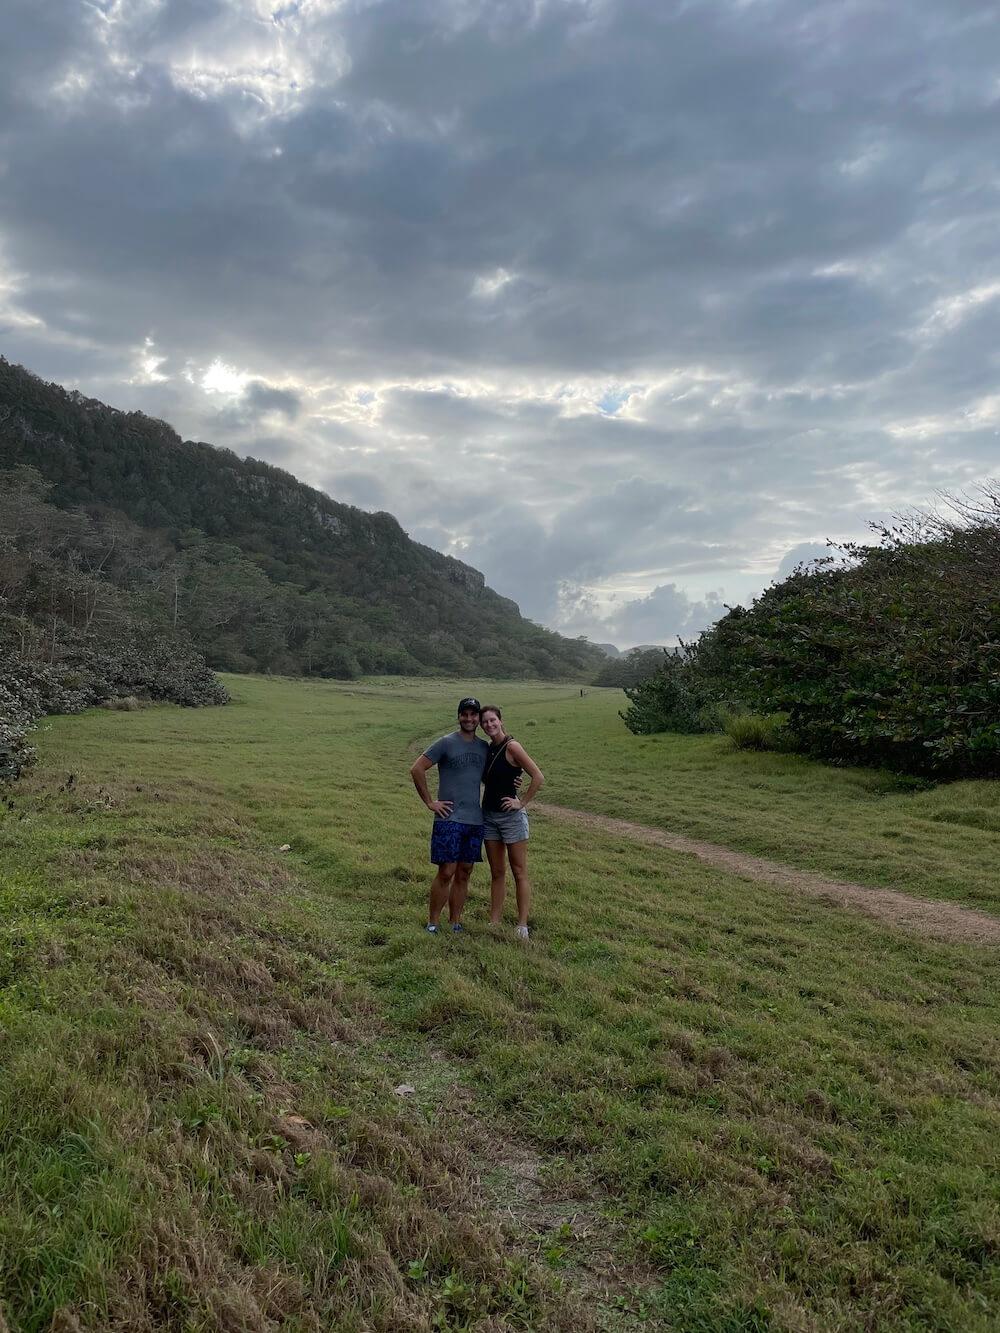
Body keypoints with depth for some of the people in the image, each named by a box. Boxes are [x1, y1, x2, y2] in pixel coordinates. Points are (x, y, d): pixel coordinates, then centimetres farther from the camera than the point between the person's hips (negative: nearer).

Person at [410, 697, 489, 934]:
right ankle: (433, 923, 7)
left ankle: (455, 922, 19)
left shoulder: (484, 747, 11)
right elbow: (417, 769, -7)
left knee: (464, 873, 10)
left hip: (475, 820, 5)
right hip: (449, 819, -5)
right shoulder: (446, 743, -6)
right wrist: (429, 802, -8)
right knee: (446, 872, -5)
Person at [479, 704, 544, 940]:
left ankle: (522, 926, 7)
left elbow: (538, 777, -18)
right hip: (488, 816, 7)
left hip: (511, 816, -7)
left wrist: (522, 802, -14)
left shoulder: (512, 747, -14)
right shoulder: (487, 749, 8)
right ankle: (494, 923, 18)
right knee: (497, 873, 12)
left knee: (519, 872, 2)